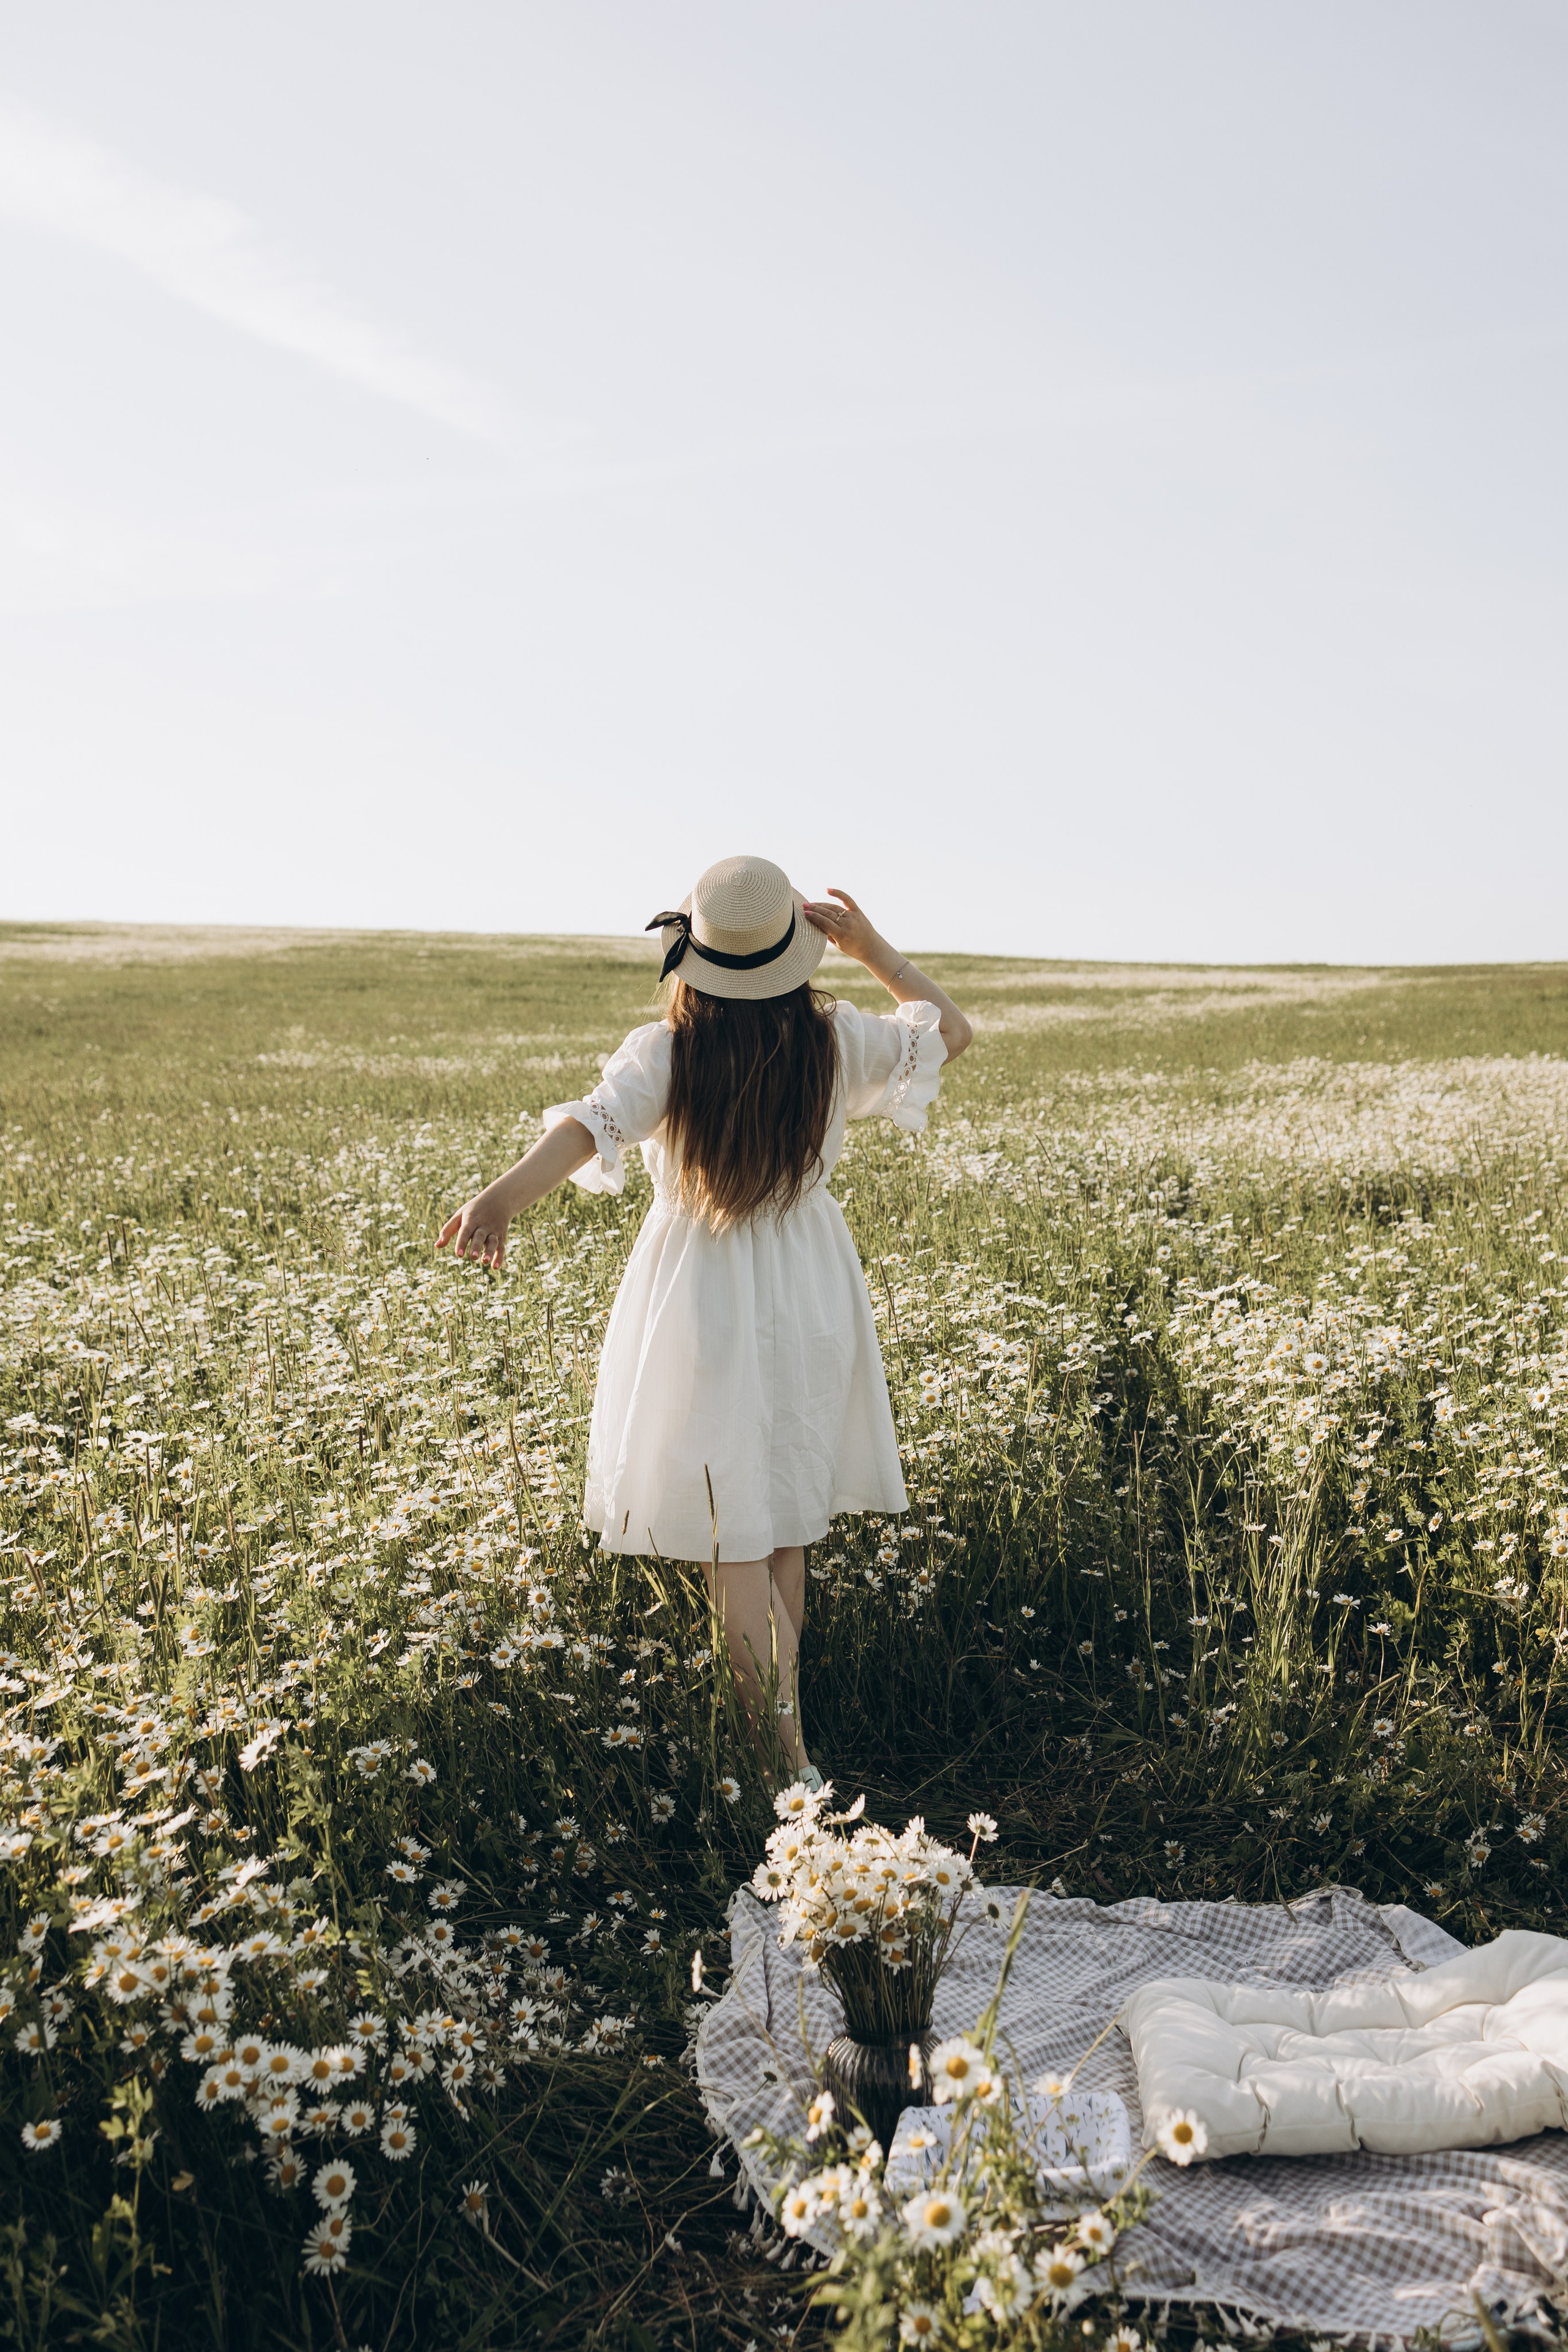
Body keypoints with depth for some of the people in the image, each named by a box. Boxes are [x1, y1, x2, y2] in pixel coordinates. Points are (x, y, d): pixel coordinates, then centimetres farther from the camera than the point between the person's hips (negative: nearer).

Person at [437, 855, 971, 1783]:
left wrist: (504, 1196, -50)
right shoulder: (837, 1040, -8)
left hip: (703, 1301, -4)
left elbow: (592, 1125, -36)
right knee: (787, 1514, 20)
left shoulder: (665, 1054, -18)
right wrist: (873, 948, 3)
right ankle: (782, 1716, 34)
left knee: (736, 1534, 3)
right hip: (809, 1297, 4)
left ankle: (785, 1753, 3)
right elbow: (952, 1031, 8)